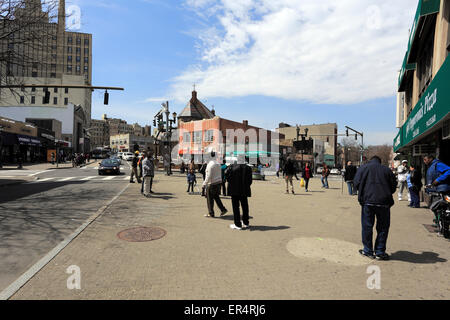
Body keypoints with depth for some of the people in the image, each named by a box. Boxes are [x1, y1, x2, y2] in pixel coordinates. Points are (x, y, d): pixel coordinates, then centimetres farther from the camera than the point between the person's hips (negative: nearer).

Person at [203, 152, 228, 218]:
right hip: (218, 183, 8)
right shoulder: (218, 164, 9)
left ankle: (211, 213, 11)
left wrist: (204, 183, -12)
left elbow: (209, 176, -18)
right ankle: (223, 209, 16)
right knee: (216, 197, 19)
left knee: (210, 199, 4)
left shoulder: (210, 165, -15)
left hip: (212, 184, -8)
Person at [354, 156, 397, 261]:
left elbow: (357, 183, 0)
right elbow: (394, 186, 11)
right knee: (383, 227, 11)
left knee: (367, 226, 7)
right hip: (384, 202, 1)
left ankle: (368, 251, 14)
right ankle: (380, 252, 14)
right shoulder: (386, 170, 11)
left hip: (368, 201, -1)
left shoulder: (363, 168, 7)